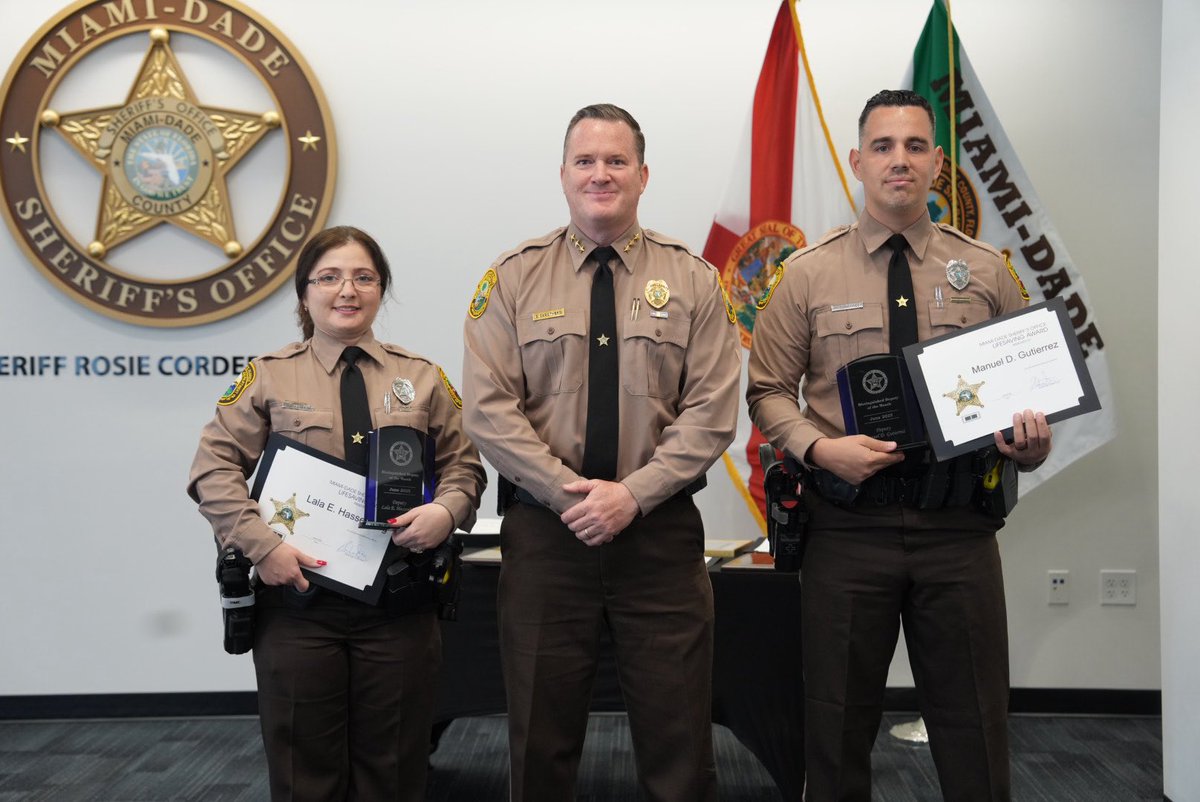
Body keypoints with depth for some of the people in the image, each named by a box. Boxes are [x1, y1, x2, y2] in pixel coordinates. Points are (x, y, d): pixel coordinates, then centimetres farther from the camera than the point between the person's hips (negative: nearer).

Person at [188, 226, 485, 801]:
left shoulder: (422, 378, 10)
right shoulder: (269, 376, 5)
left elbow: (463, 465, 12)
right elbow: (214, 470, -1)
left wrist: (447, 510, -9)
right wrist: (262, 544, -14)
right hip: (297, 601, -1)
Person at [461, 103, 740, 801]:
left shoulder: (692, 279, 5)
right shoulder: (514, 278, 4)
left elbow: (712, 411, -2)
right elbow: (489, 409, -3)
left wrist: (633, 493, -13)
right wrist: (568, 492, -12)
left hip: (660, 530, 0)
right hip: (544, 530, 0)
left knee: (679, 743, 6)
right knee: (541, 742, 10)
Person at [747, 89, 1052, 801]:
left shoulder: (986, 271, 7)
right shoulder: (810, 273, 3)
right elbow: (768, 390, 5)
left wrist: (1030, 443, -11)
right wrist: (819, 448, -13)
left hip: (958, 524, 1)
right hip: (848, 523, -1)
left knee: (976, 740, 8)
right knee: (838, 729, 10)